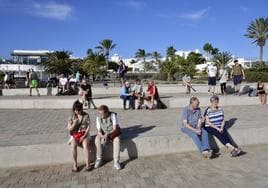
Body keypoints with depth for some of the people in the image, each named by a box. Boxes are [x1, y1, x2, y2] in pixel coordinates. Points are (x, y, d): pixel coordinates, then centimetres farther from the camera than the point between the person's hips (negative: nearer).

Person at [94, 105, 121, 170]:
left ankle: (116, 162, -27)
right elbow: (99, 130, -10)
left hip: (114, 132, -2)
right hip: (103, 134, 3)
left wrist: (107, 134, -40)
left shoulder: (113, 115, -22)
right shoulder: (98, 118, -11)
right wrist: (102, 137, -30)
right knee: (97, 140, -27)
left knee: (117, 140, -34)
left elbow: (115, 129, -25)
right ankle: (99, 159, -12)